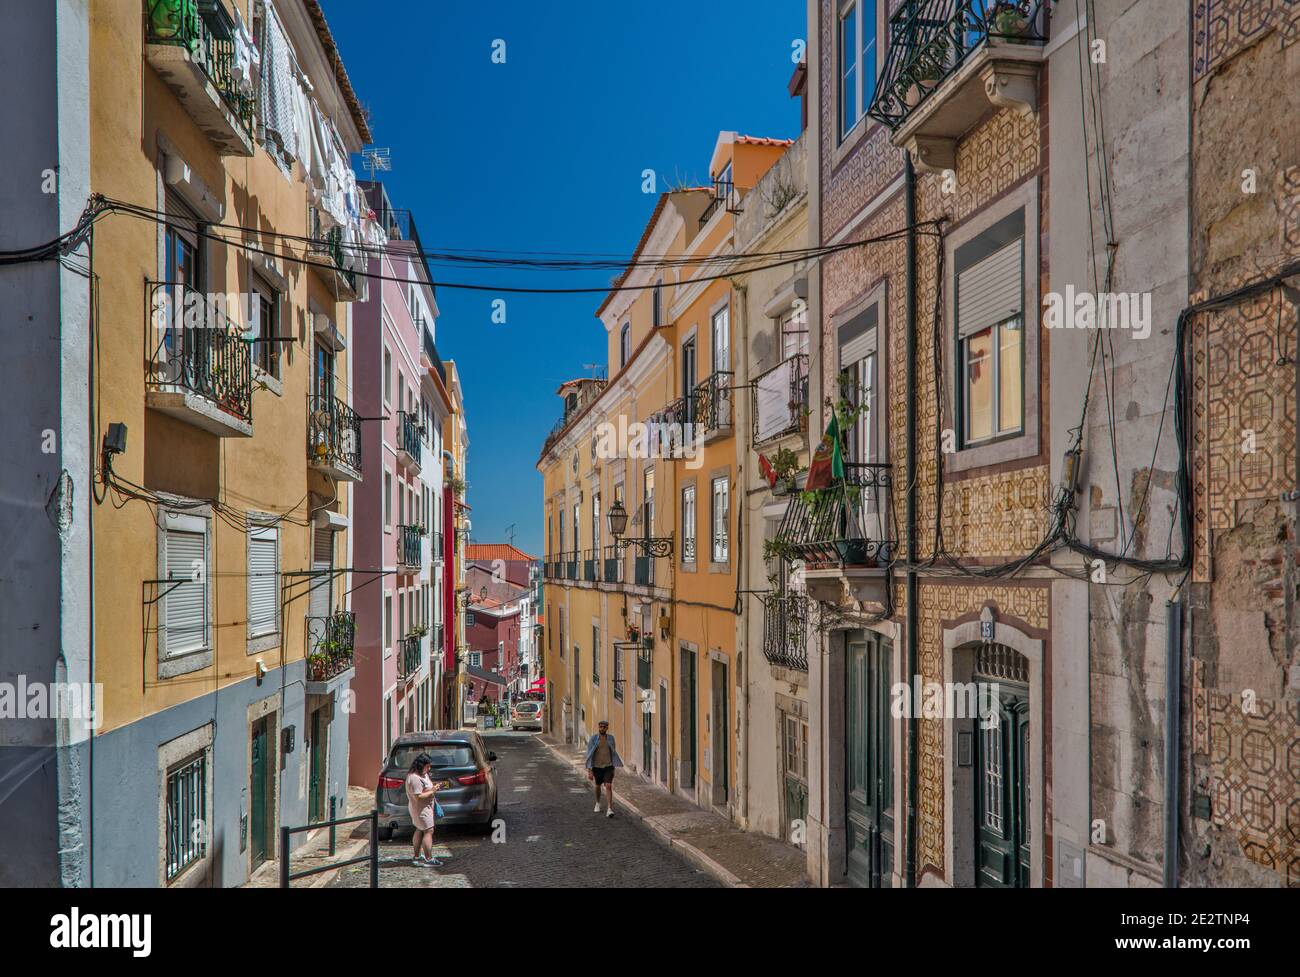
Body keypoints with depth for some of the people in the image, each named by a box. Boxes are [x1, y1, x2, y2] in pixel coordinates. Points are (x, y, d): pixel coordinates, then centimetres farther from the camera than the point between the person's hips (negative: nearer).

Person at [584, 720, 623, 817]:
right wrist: (589, 771, -16)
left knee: (609, 786, -17)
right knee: (597, 786, 20)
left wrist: (614, 765, 17)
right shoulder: (593, 739, -10)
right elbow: (589, 755, -11)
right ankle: (598, 803, 47)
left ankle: (609, 810, -22)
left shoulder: (611, 738, -2)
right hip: (597, 767, 0)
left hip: (608, 766, 0)